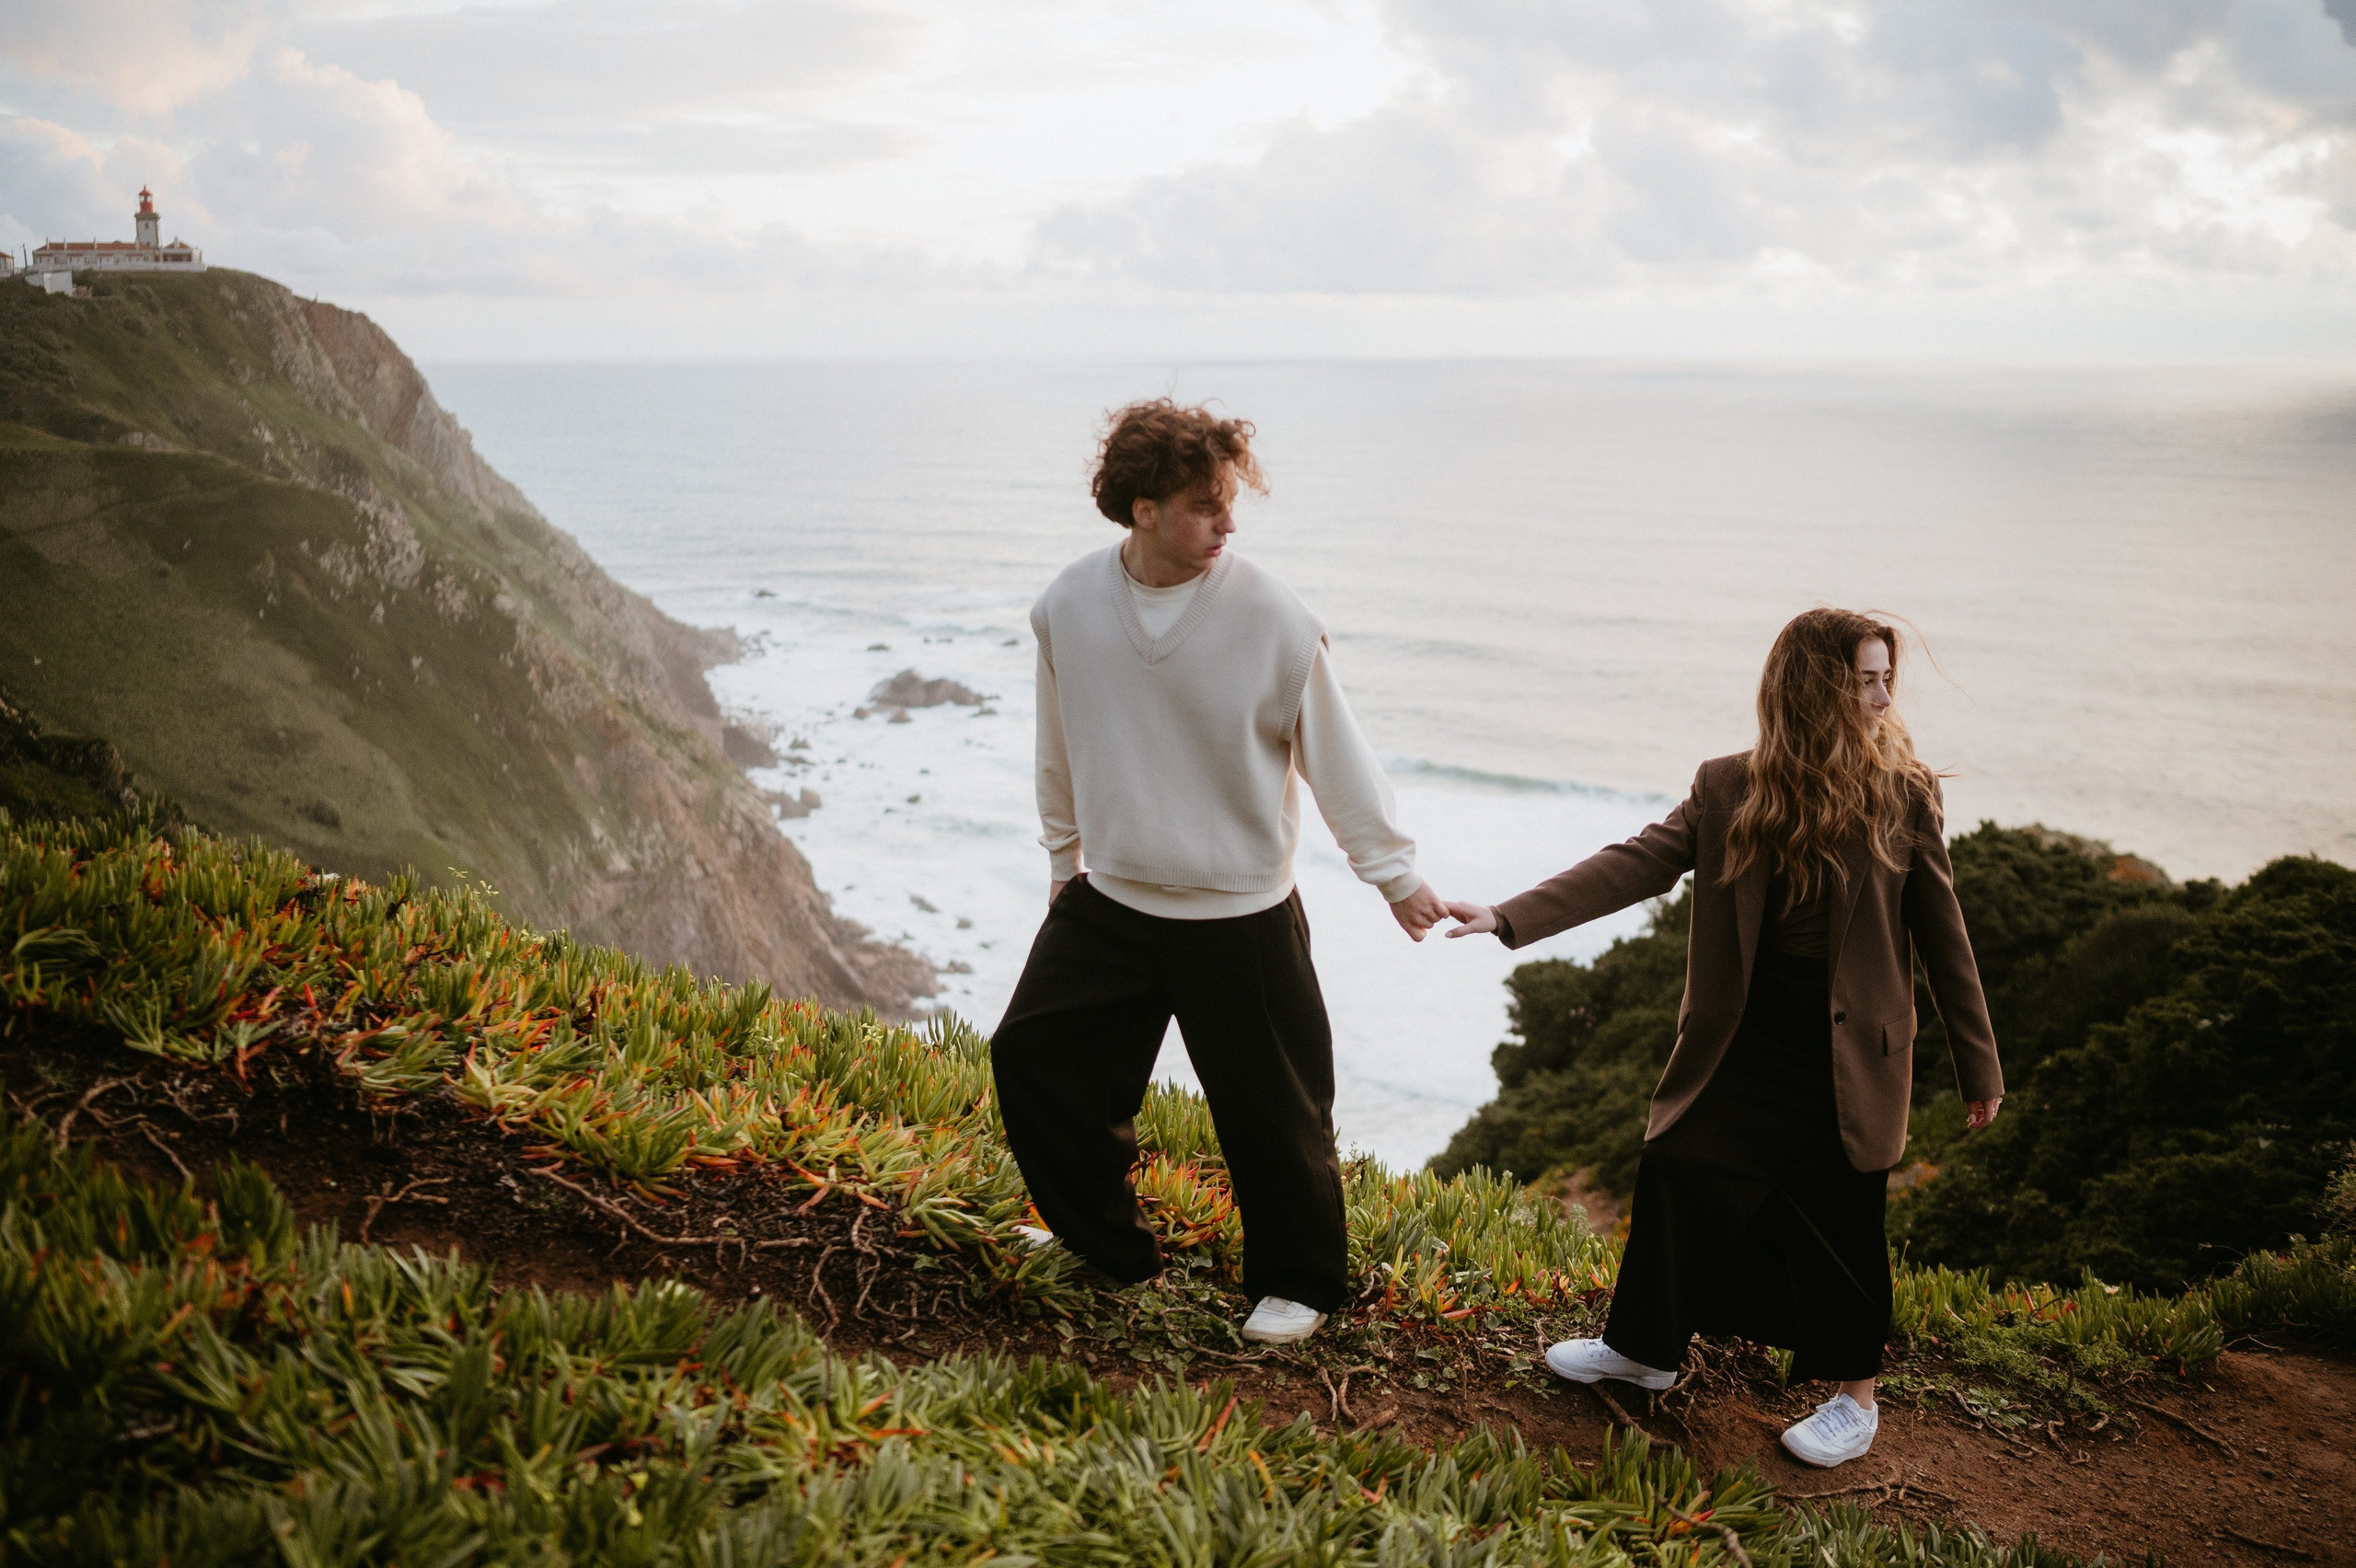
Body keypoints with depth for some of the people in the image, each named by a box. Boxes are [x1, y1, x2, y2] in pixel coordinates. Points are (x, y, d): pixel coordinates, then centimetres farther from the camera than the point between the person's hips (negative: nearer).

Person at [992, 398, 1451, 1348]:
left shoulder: (1272, 620, -17)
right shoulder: (1069, 606, -6)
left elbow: (1336, 756, -7)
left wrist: (1395, 874, -2)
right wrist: (1063, 851, 18)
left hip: (1240, 916, -4)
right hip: (1109, 900, 4)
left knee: (1270, 1108, 3)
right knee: (1033, 1056, 11)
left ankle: (1297, 1282, 28)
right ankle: (1103, 1242, 33)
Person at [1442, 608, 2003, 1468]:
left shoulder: (1904, 797, -7)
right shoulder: (1729, 790, -4)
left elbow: (1940, 935, -2)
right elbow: (1635, 864, -11)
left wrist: (1980, 1069, 3)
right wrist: (1509, 918, -22)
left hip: (1848, 1057, -2)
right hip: (1744, 1040, 3)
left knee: (1839, 1221, 6)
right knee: (1675, 1171, 8)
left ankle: (1855, 1396, 27)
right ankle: (1644, 1345, 30)